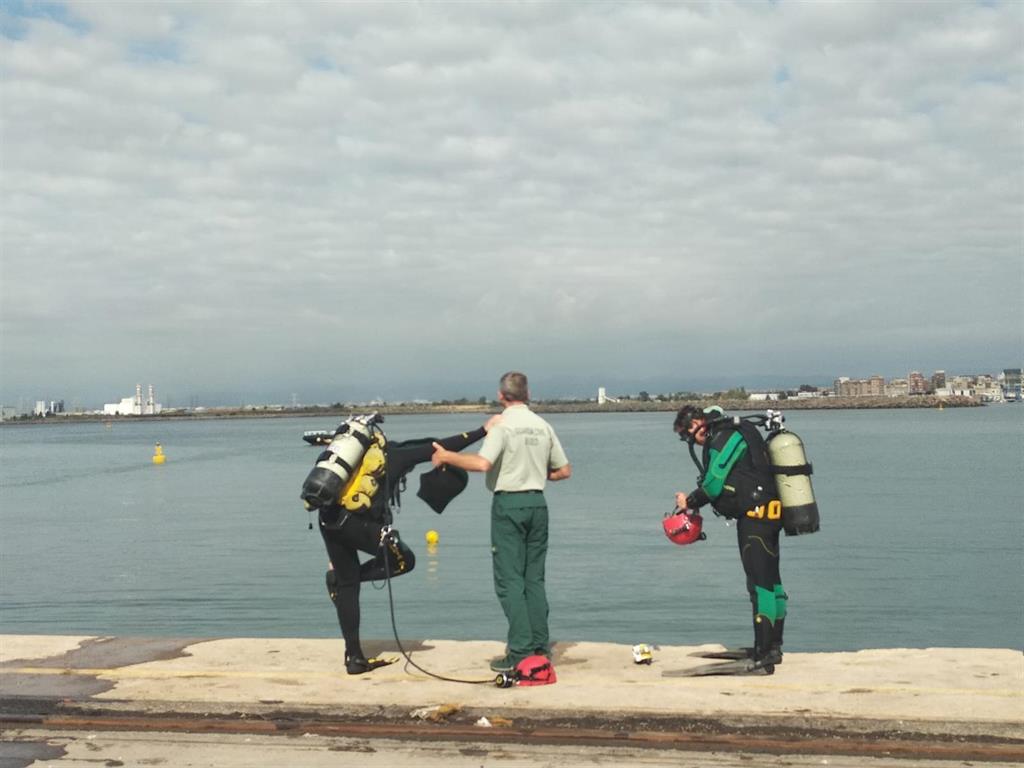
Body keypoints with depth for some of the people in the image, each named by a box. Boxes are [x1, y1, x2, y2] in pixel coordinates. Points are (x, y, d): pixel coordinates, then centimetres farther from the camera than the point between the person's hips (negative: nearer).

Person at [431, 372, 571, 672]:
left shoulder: (502, 425, -11)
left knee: (510, 579, -2)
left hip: (508, 503, -5)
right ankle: (540, 646, 13)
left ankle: (520, 652, -5)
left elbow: (482, 463, -26)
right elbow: (564, 470, 11)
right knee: (535, 578, 12)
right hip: (537, 502, 6)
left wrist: (446, 456, -14)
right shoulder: (543, 426, 7)